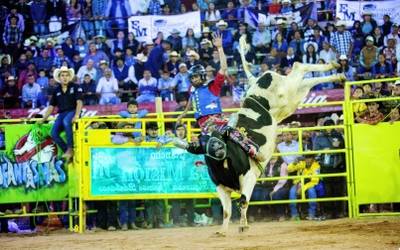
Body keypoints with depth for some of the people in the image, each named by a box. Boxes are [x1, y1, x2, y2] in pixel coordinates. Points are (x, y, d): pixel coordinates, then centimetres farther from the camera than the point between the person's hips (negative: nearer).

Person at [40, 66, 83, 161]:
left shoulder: (75, 87, -2)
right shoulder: (57, 91, 12)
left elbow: (79, 102, -11)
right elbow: (51, 106, 17)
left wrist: (76, 115, -26)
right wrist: (43, 119, 12)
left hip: (72, 111, -5)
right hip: (62, 114, 5)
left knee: (66, 121, -39)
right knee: (54, 133, -18)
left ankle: (70, 149, -34)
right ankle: (67, 153, -8)